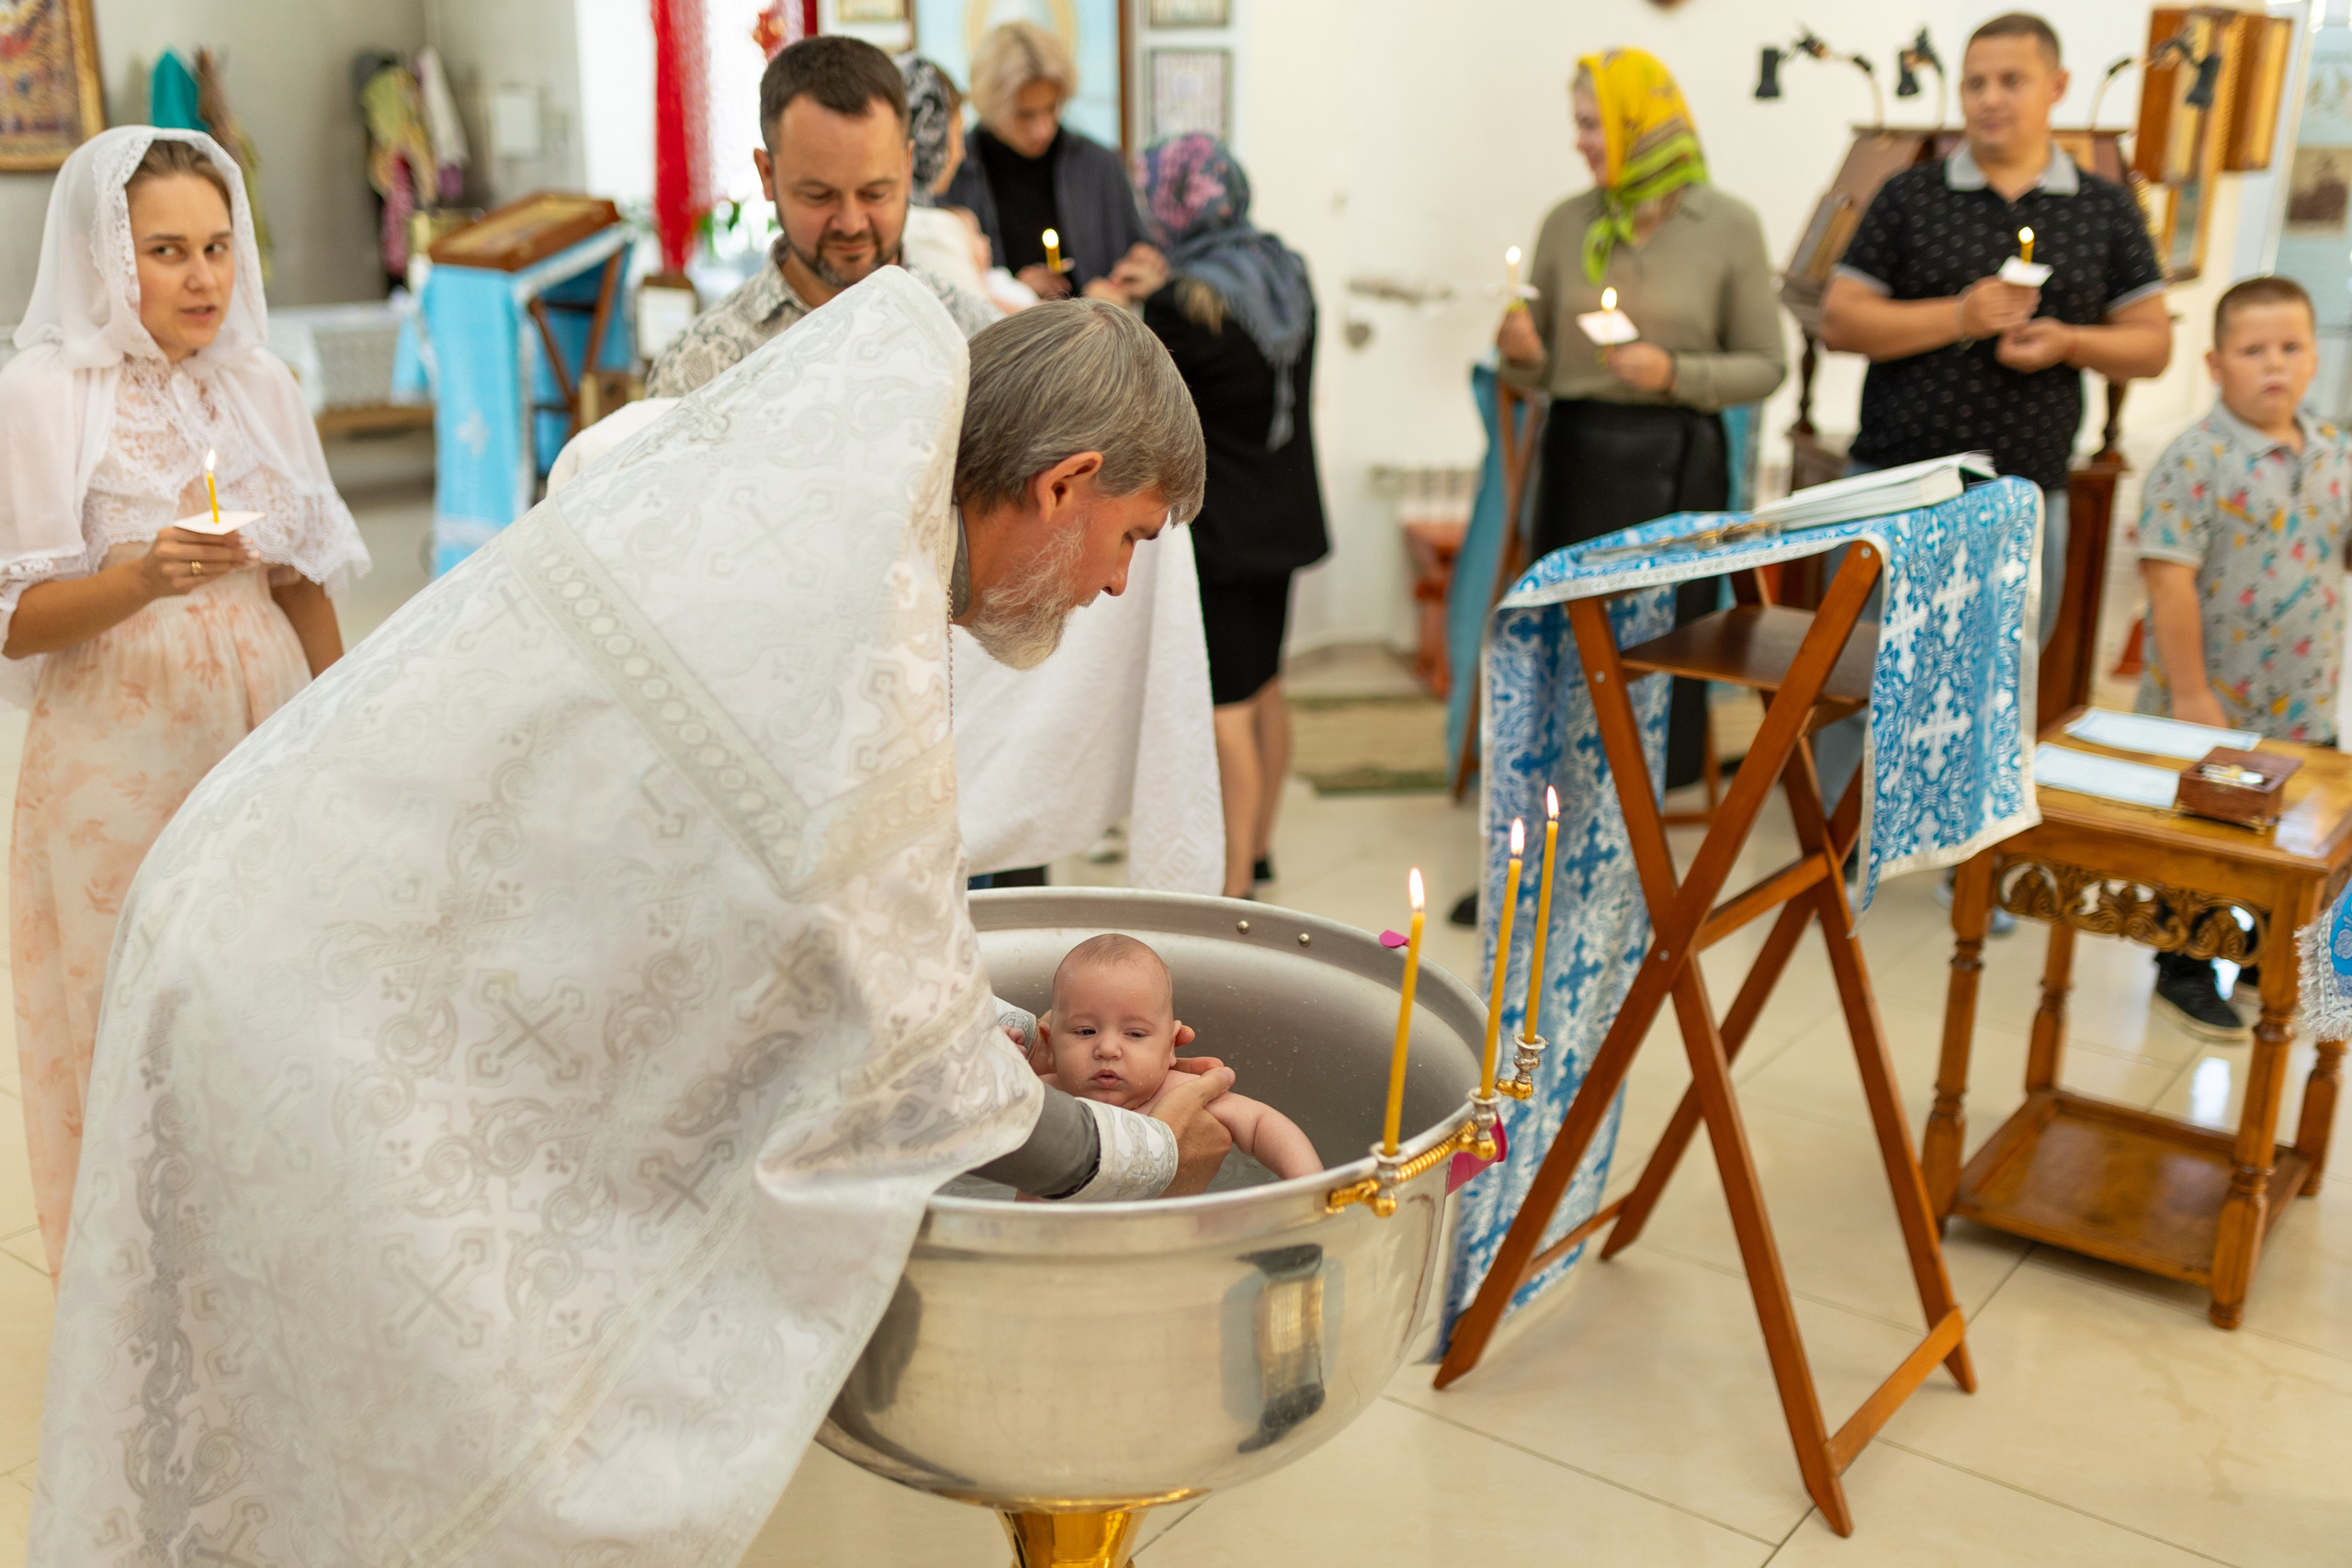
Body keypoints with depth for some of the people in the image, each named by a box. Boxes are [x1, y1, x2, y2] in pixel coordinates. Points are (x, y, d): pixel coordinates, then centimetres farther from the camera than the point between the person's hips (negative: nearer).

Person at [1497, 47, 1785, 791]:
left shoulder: (1727, 225, -1)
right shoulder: (1567, 223, 7)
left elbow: (1766, 364, 1)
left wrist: (1675, 374, -14)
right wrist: (1523, 355, -9)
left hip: (1673, 464, -2)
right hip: (1577, 454, 3)